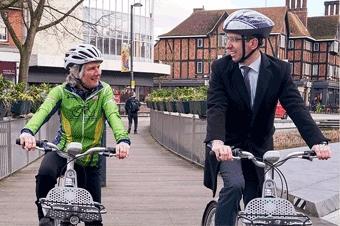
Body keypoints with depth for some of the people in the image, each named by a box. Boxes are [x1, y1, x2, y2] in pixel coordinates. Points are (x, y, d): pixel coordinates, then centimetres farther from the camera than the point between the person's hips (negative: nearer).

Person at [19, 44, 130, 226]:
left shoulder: (104, 91, -5)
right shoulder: (61, 91, -7)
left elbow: (113, 115, -21)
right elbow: (43, 111, -24)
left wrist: (123, 139, -42)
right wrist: (28, 131, -46)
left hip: (90, 158, 1)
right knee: (45, 174, -33)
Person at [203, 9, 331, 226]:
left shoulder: (279, 70, -10)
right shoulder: (221, 68, -12)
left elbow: (296, 107, -17)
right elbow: (216, 108, -23)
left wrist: (317, 141, -33)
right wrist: (216, 141, -42)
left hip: (259, 148, 2)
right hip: (228, 146, -2)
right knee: (234, 185, -28)